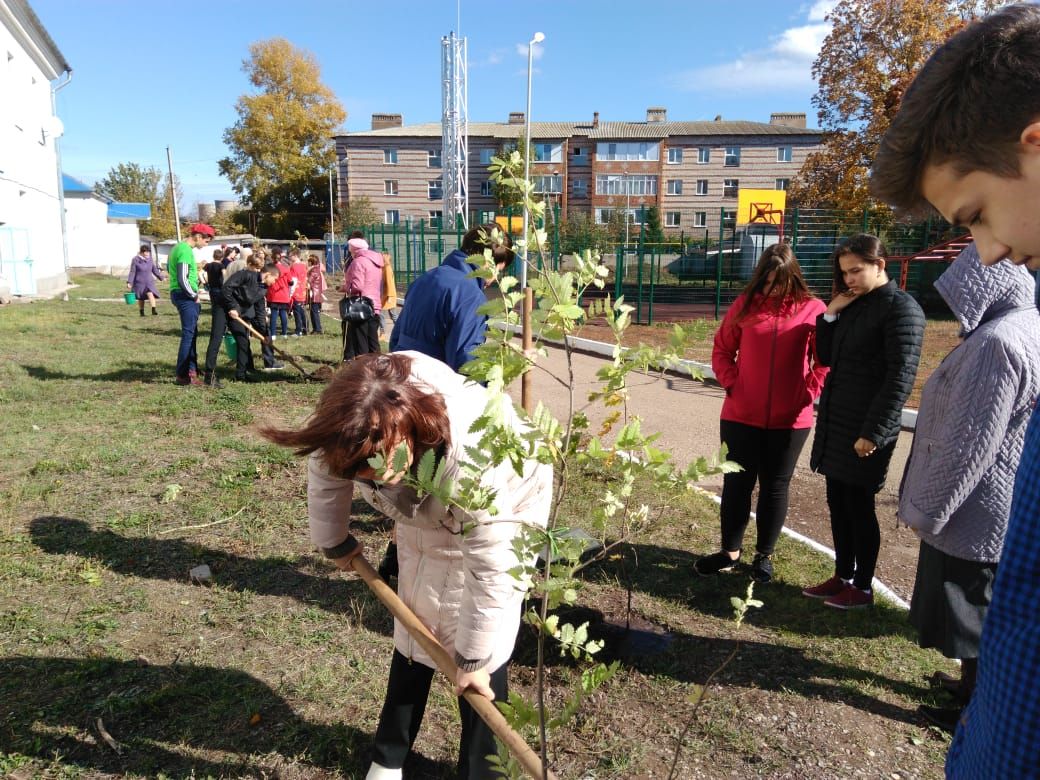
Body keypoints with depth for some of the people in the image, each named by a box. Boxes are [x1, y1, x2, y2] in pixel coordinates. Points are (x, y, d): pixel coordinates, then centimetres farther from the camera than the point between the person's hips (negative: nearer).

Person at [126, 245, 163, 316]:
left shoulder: (150, 259, 1)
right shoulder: (135, 260, -9)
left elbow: (155, 270, 13)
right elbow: (132, 272, -8)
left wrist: (161, 277, 16)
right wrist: (129, 282, -12)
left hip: (149, 282, 2)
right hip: (139, 283, -2)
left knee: (151, 294, -19)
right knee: (141, 298, 8)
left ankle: (154, 310, -24)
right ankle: (142, 312, 21)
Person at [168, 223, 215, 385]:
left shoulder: (179, 247, 14)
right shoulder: (185, 250, -17)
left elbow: (169, 268, 25)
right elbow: (183, 280, -25)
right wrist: (194, 296, -11)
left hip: (180, 294, 10)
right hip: (185, 296, -10)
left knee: (191, 333, 16)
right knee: (188, 334, -7)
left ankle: (191, 368, 25)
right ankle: (183, 375, -3)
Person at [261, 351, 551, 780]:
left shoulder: (473, 455, -46)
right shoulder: (346, 429, -31)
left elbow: (489, 568, -35)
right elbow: (325, 473, -7)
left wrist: (473, 657, -24)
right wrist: (335, 543, 9)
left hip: (501, 513, -4)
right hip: (427, 515, 5)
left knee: (483, 655, -7)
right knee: (413, 633, 12)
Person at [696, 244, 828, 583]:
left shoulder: (813, 309, -3)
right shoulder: (745, 304, 1)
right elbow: (722, 350, 8)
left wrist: (808, 393, -8)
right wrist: (731, 384, -4)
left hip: (790, 420, -1)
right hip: (741, 415, 1)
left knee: (775, 488, 11)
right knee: (737, 483, 10)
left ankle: (764, 555, 28)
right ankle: (730, 551, 25)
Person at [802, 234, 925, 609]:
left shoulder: (901, 308, -12)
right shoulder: (854, 305, 12)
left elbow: (900, 379, -16)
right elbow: (826, 359, 14)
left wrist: (873, 433, -18)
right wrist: (831, 314, 1)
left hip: (866, 427, -7)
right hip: (836, 421, 8)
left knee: (859, 505, 3)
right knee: (837, 502, 14)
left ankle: (862, 588, 18)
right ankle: (842, 577, 27)